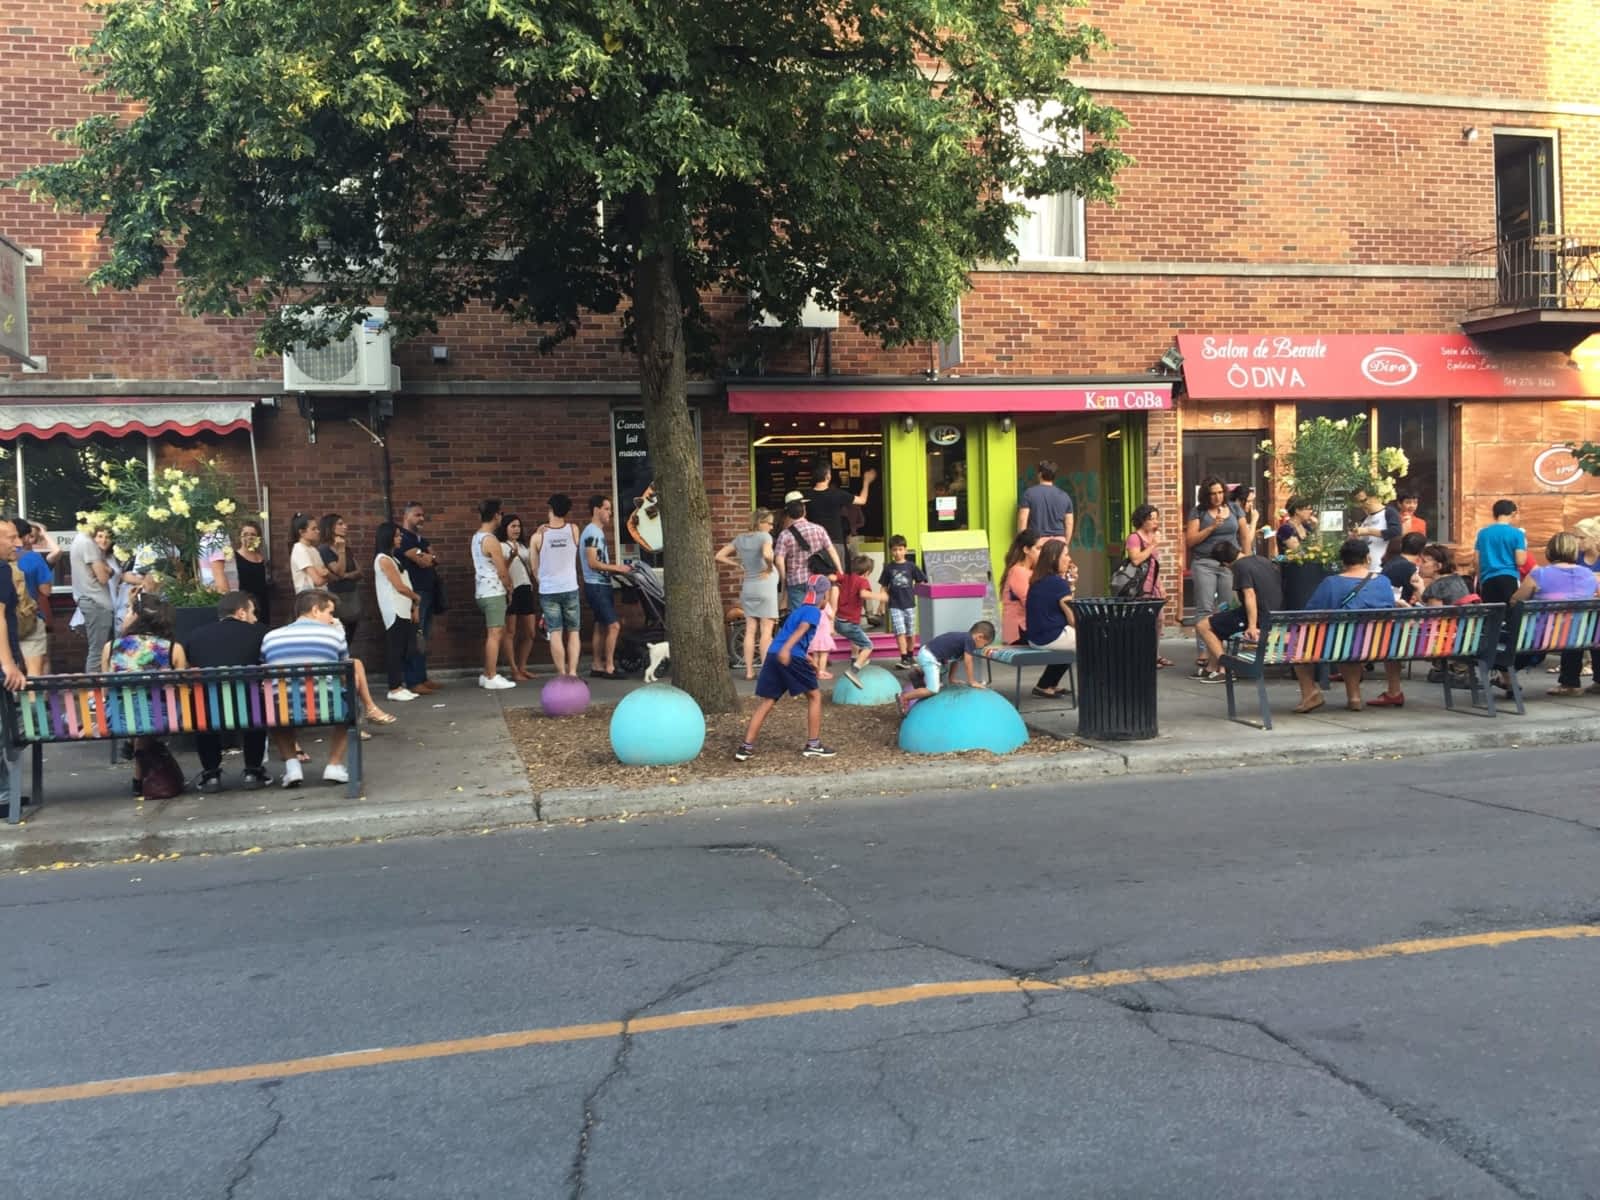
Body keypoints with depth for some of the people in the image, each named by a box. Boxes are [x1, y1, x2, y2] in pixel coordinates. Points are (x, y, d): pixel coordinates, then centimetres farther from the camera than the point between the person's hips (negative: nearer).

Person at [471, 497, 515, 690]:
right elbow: (502, 572, -13)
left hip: (483, 592, 10)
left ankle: (487, 674, 17)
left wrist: (509, 556, 11)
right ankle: (492, 678, -4)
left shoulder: (477, 537, 13)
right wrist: (510, 588, 2)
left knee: (493, 633, 15)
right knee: (494, 634, -6)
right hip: (493, 592, -10)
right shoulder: (491, 540, -17)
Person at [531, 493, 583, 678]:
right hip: (570, 589, 1)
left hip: (548, 591, -1)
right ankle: (572, 672, 0)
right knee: (573, 633, 7)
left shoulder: (538, 536, -7)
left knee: (555, 633, 1)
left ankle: (562, 675, 2)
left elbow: (535, 567, 3)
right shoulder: (573, 530, -3)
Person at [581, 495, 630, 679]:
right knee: (613, 625, -12)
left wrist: (617, 570, 11)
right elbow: (593, 563, -21)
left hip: (602, 585, 10)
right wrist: (616, 568, -15)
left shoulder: (598, 532, 18)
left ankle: (596, 666, 16)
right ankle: (609, 667, -9)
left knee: (600, 626, 12)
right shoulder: (592, 532, -14)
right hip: (597, 586, -10)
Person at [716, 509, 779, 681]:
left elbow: (719, 556, 10)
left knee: (750, 631, 8)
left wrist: (739, 564, 10)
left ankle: (749, 671, 9)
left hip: (748, 587, 6)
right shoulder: (764, 536, -10)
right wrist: (770, 568, -13)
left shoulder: (740, 538, 9)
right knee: (766, 632, -2)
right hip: (764, 585, -6)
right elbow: (767, 554, -31)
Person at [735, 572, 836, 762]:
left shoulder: (797, 610, 30)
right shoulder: (813, 611, 4)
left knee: (765, 703, 7)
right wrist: (786, 648, -34)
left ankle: (746, 747, 1)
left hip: (773, 656, 7)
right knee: (815, 696, 9)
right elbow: (801, 630, -17)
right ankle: (813, 745, 10)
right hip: (791, 658, -7)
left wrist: (814, 667, 50)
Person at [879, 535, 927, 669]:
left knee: (910, 633, 12)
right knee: (900, 632, -10)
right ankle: (904, 658, -10)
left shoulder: (911, 566, -2)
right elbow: (884, 587, 6)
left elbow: (921, 581, 4)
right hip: (895, 605, -1)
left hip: (909, 604, 1)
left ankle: (910, 655, 29)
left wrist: (914, 591, -5)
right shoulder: (888, 567, 1)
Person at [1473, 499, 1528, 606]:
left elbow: (1477, 561, 7)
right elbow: (1520, 561, -7)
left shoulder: (1482, 533, 6)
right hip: (1509, 578, -3)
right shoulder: (1517, 533, -3)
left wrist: (1480, 580, 19)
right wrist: (1524, 547, 12)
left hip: (1488, 580, 3)